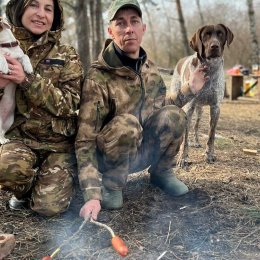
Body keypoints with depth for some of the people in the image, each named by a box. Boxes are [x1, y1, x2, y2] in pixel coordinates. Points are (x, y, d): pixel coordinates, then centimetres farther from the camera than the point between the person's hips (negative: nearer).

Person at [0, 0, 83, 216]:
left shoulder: (66, 56, -1)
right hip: (20, 138, 1)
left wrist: (27, 80, -23)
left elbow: (69, 104, -12)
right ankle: (24, 192, 4)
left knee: (49, 205, -17)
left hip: (59, 144, -1)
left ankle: (58, 180, 20)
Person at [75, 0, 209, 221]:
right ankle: (112, 184, -10)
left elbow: (159, 108, 13)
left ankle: (161, 172, 5)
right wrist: (92, 194, -33)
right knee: (126, 123, -36)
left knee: (173, 115, -21)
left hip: (143, 151, 5)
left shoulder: (151, 70, -2)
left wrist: (188, 89, 0)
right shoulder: (98, 77, -23)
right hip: (109, 155, -5)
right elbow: (85, 141, -24)